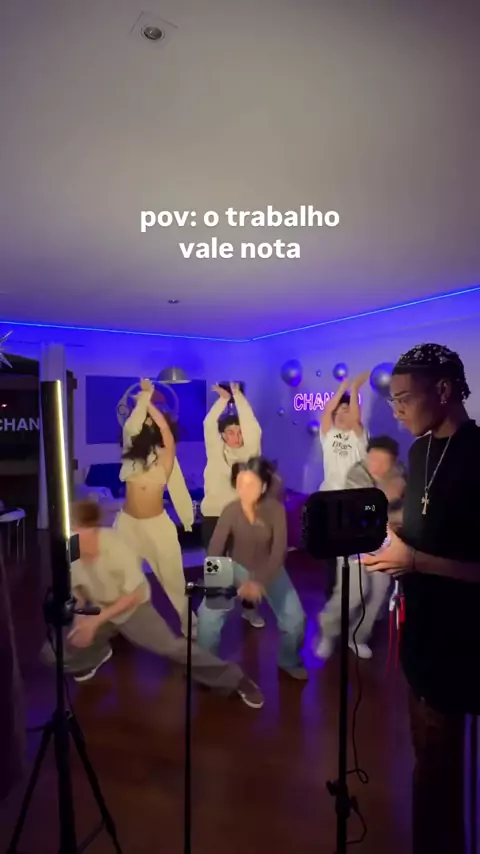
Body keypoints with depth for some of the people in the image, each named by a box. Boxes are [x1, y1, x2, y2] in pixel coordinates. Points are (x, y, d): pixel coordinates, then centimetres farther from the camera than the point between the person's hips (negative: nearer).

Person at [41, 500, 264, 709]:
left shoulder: (115, 545, -32)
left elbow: (133, 595, -22)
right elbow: (75, 588, 1)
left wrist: (96, 620, -26)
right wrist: (80, 616, -17)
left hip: (133, 607, -4)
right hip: (96, 610, 5)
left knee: (173, 647, -18)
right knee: (52, 652, -6)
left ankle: (235, 680, -5)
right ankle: (97, 653, 24)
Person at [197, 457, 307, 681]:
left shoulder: (276, 509, -22)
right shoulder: (231, 511, -21)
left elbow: (279, 552, -24)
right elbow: (215, 550, -25)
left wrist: (260, 583, -37)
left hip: (270, 570, 0)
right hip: (237, 568, 0)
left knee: (295, 620, -11)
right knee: (207, 614, -15)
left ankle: (289, 661, 21)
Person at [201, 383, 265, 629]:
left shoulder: (250, 451, 4)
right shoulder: (215, 452, 4)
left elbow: (253, 427, -9)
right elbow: (209, 425, -7)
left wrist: (238, 396, -8)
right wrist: (223, 398, -6)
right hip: (214, 516, -1)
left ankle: (249, 607, 27)